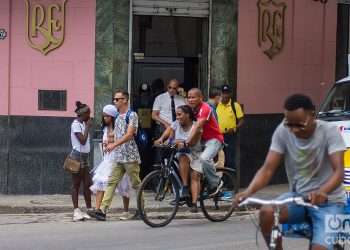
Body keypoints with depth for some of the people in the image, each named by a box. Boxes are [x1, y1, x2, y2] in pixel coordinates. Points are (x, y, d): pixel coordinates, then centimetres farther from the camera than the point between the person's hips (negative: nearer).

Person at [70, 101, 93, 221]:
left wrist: (88, 127, 5)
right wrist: (88, 127, -12)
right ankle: (76, 211, -6)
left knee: (87, 183, 7)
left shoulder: (83, 124, 15)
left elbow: (86, 140, 12)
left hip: (84, 157, 9)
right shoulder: (75, 124, -11)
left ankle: (89, 209, 12)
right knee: (76, 184, -6)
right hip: (78, 155, -9)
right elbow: (82, 140, -18)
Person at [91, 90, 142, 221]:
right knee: (111, 182, -3)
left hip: (131, 157, -7)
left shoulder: (132, 115, -9)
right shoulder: (118, 117, 15)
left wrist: (114, 144, -26)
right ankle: (102, 209, -10)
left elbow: (129, 135, -19)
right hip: (118, 157, 7)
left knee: (136, 184, 2)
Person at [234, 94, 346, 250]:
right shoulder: (282, 132, -9)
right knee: (266, 213, -28)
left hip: (328, 201, -3)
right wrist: (248, 192, -33)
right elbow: (268, 169, -13)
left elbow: (339, 171, -28)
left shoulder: (329, 132, -17)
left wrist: (321, 192, -50)